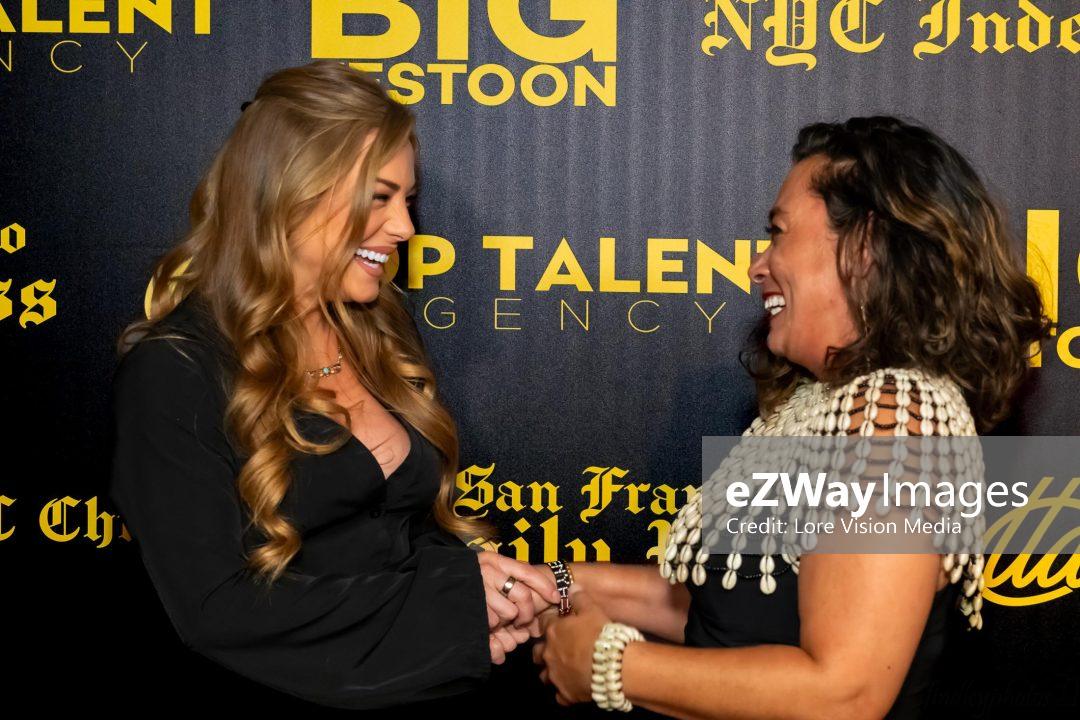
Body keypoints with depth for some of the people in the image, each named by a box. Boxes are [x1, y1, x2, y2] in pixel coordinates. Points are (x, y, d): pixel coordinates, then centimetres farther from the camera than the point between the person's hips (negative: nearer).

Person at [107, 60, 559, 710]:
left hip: (445, 679, 6)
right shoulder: (173, 372, -10)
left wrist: (471, 578, -6)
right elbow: (214, 608, -15)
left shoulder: (383, 332, 12)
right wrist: (451, 596, -15)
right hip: (290, 706, -6)